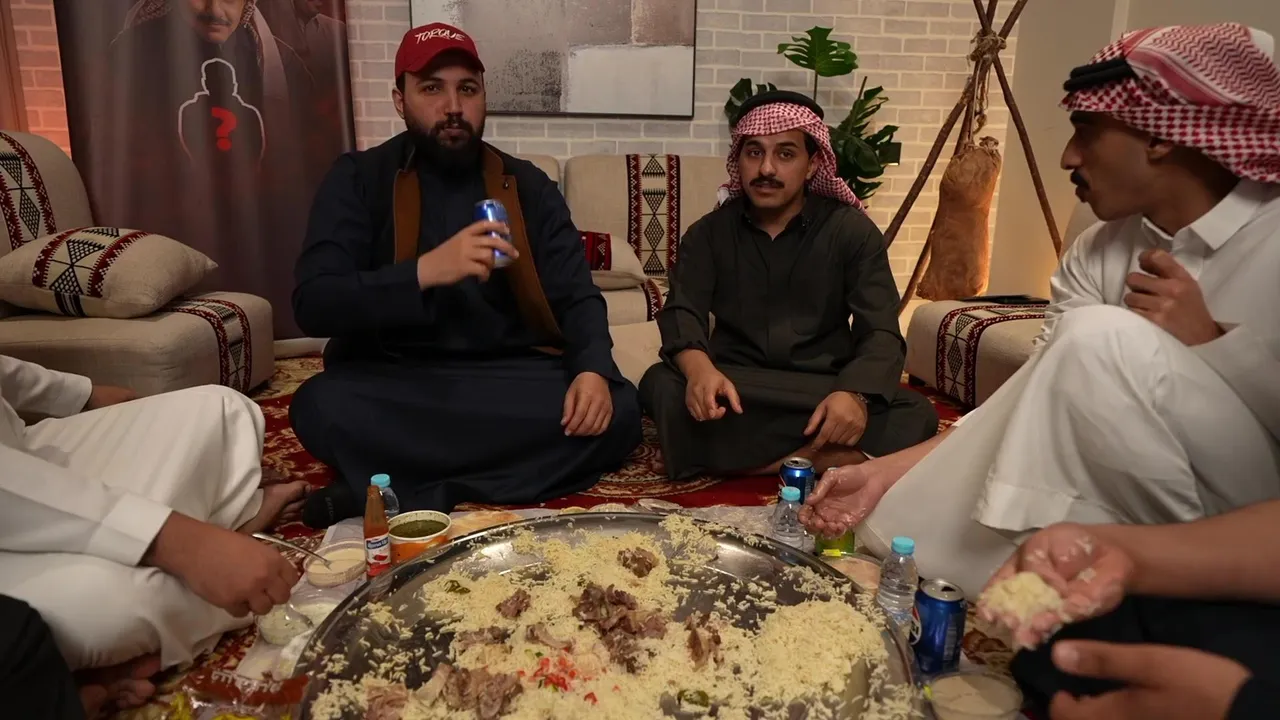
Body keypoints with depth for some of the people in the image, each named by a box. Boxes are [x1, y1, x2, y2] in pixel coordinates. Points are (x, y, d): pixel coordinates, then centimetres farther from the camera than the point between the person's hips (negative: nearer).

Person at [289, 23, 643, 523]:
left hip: (511, 375, 3)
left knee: (616, 408, -24)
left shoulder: (528, 185, 7)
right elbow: (313, 305, -11)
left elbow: (577, 297, 3)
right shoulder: (357, 179, 1)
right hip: (393, 380, -2)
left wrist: (593, 369, -20)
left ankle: (416, 495, -22)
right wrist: (424, 271, -27)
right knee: (322, 406, -33)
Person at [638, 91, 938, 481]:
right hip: (735, 395, 1)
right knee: (661, 385, -30)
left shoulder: (853, 231, 1)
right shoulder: (708, 233, 5)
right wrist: (700, 369, -34)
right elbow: (681, 313, -9)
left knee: (915, 415, -26)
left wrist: (855, 393, -32)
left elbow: (880, 333, -9)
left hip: (825, 392, 0)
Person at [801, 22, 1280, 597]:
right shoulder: (1095, 257, 0)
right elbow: (1037, 410, -6)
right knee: (897, 518, -10)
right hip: (1135, 517, 4)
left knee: (1105, 338, -26)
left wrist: (1212, 342, -23)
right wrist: (889, 470, -14)